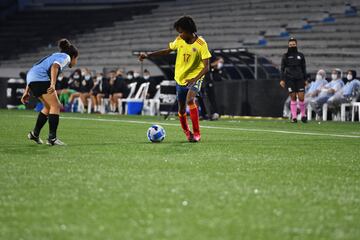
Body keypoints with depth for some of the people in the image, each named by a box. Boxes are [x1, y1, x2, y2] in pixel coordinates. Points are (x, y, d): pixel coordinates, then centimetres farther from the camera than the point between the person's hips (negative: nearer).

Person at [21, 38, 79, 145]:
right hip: (41, 79, -9)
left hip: (31, 78, 9)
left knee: (48, 107, 21)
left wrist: (27, 92, 29)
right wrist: (53, 84, -28)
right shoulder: (66, 57, 7)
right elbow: (55, 66, -17)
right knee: (55, 106, -4)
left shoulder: (54, 56, 33)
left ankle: (35, 134, 24)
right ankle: (52, 138, -9)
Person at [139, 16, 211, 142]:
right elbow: (167, 51, 14)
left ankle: (197, 133, -22)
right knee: (181, 109, 9)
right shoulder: (179, 40, -2)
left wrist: (195, 79, -33)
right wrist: (148, 55, 6)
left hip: (195, 78, -5)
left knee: (190, 100, -30)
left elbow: (206, 67, -18)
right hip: (180, 78, 5)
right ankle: (186, 132, 35)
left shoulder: (201, 44, -17)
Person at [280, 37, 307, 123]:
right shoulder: (285, 56, 5)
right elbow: (282, 68, 4)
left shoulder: (300, 55, 9)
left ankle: (303, 115, 12)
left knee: (301, 97, -7)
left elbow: (304, 68, 12)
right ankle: (294, 117, 2)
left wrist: (305, 79, 7)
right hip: (290, 79, -1)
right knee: (293, 98, -3)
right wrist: (282, 79, -4)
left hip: (299, 78, 1)